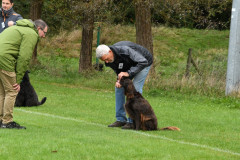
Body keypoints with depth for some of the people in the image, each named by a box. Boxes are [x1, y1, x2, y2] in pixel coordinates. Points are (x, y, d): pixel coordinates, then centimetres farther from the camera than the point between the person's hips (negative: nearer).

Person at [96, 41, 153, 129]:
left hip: (144, 63, -7)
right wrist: (119, 80, -30)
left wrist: (128, 73, -44)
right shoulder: (109, 61, -17)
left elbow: (143, 62, -40)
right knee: (119, 88, -1)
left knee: (135, 89, -19)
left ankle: (132, 121, -15)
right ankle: (121, 119, 5)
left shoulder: (124, 50, -40)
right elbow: (119, 72, -6)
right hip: (130, 65, 7)